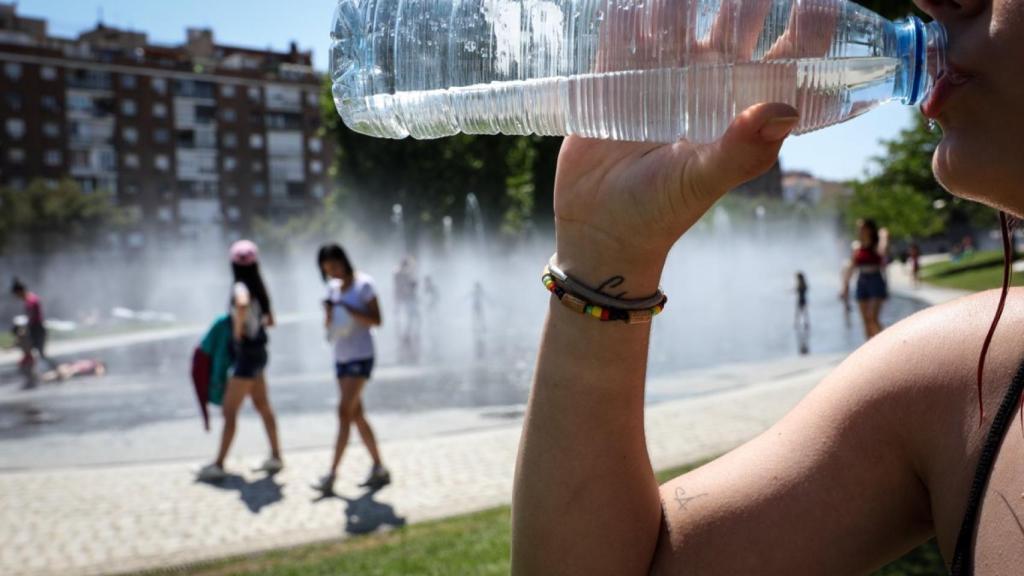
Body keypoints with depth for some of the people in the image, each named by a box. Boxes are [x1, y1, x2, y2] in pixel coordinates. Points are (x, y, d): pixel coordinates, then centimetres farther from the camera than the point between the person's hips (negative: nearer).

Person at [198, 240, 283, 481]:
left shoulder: (241, 288, -18)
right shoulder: (258, 288, 6)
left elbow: (242, 304, -44)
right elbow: (269, 321, 16)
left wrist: (238, 328, -29)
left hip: (246, 355, -9)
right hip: (258, 352, 9)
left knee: (230, 411, -2)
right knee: (263, 406, 18)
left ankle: (219, 465, 5)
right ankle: (276, 457, 26)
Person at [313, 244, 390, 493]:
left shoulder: (364, 284, -7)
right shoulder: (333, 287, 11)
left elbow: (376, 320, -11)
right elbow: (329, 325, 14)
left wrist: (348, 310, -21)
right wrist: (328, 314, -7)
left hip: (360, 356, -7)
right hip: (341, 357, 7)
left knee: (345, 411, -13)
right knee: (356, 415, 8)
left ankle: (331, 474, -11)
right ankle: (379, 469, 17)